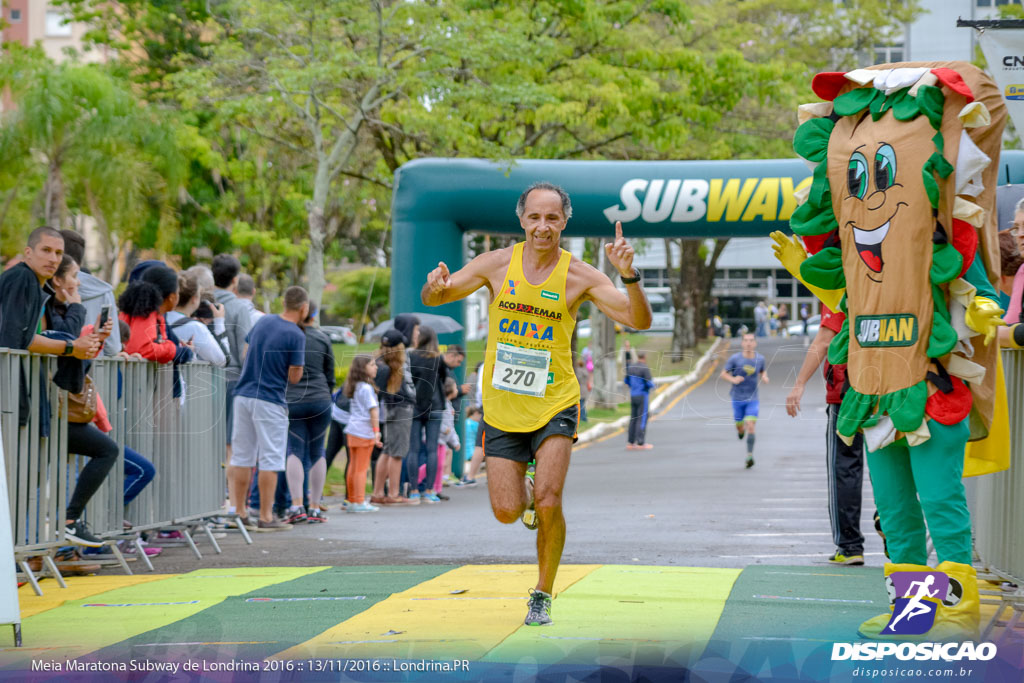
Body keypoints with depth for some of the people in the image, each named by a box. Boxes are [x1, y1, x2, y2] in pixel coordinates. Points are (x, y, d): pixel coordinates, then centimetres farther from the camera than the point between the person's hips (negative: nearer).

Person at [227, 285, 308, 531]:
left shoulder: (264, 322, 8)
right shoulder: (296, 335, -11)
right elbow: (294, 377, -10)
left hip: (243, 395, 6)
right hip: (270, 401, -6)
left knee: (241, 457, 11)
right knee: (270, 460, 0)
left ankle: (239, 512, 15)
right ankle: (265, 517, 0)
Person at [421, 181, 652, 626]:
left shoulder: (579, 276, -8)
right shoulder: (498, 264, -3)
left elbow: (639, 321, -13)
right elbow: (432, 299, 3)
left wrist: (629, 274, -31)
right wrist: (435, 287, -22)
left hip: (554, 405, -2)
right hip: (501, 408, 2)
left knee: (548, 503, -17)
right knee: (506, 514, -2)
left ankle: (543, 594, 4)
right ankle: (525, 490, 36)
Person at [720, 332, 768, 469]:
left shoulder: (760, 359, -2)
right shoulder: (735, 358, -9)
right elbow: (723, 374, -2)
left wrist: (764, 377, -4)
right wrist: (732, 379, -21)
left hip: (752, 399, 0)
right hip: (737, 399, 0)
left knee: (751, 426, -15)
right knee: (740, 427, 9)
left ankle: (749, 455, -11)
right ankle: (741, 430, 47)